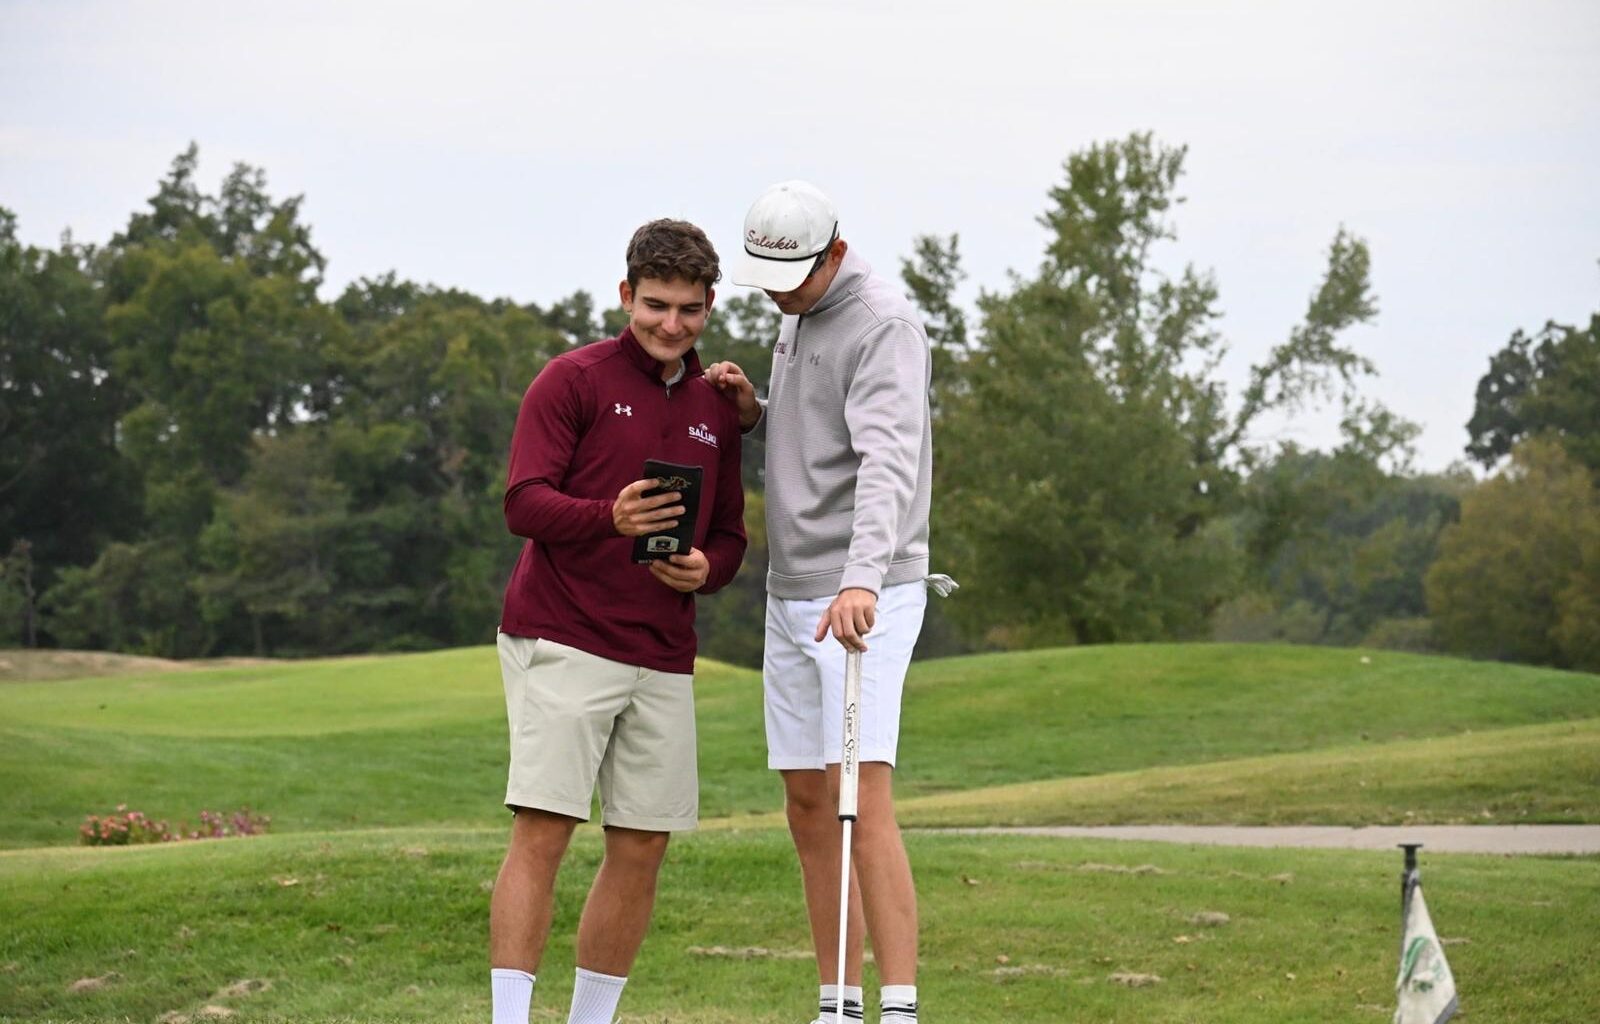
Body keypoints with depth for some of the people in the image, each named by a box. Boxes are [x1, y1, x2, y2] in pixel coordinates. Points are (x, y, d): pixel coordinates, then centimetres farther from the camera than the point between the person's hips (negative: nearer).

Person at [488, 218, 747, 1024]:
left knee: (642, 846, 5)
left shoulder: (717, 410, 16)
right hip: (561, 645, -6)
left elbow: (729, 534, 20)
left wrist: (706, 567, -4)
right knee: (542, 831, -11)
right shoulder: (572, 380, -1)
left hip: (663, 657, 6)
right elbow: (523, 501, -9)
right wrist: (610, 518, -27)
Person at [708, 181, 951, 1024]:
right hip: (792, 596, 9)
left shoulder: (883, 325, -15)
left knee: (864, 799, -17)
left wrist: (863, 578, -43)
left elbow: (888, 461, -29)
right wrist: (753, 412, 2)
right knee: (808, 807, 9)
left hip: (865, 599, -9)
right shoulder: (797, 321, 14)